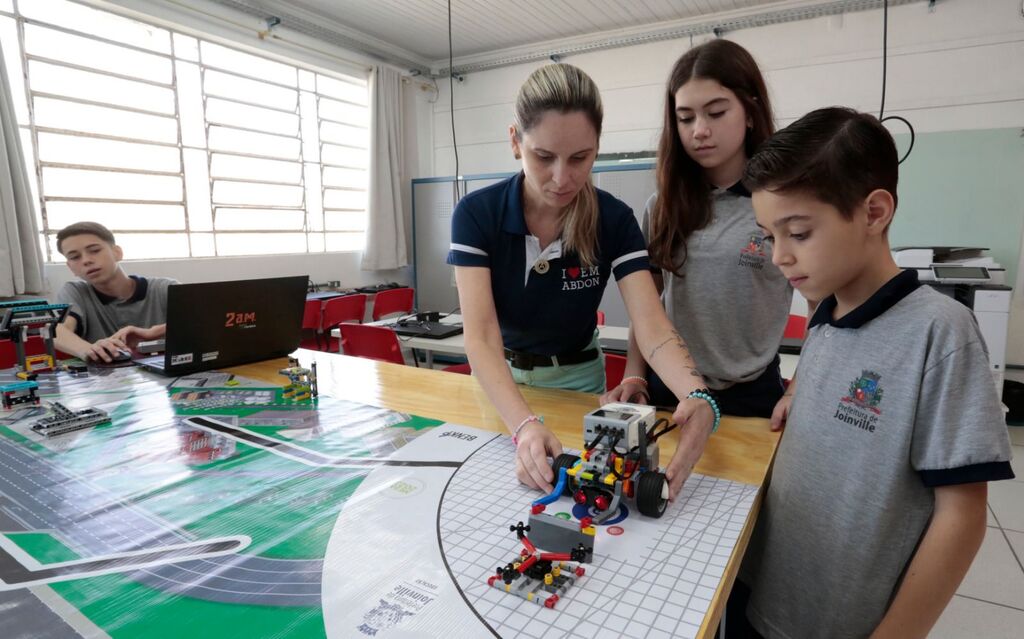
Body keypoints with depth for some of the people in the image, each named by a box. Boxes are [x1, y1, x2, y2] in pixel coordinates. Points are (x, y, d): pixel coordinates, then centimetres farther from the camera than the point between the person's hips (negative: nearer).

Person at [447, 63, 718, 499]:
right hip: (498, 378, 0)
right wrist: (525, 425, -48)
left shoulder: (615, 220, -19)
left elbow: (653, 328, -27)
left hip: (576, 377, 1)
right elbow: (481, 337, -32)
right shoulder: (476, 214, -23)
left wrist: (697, 396, -48)